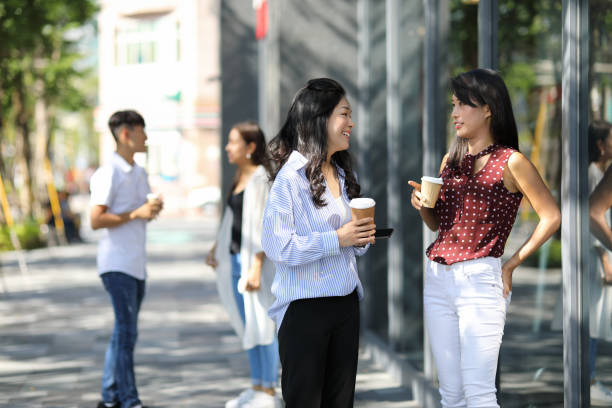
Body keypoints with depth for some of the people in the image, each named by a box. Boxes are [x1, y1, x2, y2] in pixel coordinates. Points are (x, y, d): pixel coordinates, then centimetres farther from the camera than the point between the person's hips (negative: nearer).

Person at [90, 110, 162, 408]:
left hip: (137, 264, 9)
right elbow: (96, 220, -18)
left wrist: (154, 208, 3)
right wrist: (136, 214, -20)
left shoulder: (139, 173, 16)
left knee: (124, 333, 11)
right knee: (126, 331, -9)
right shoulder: (108, 174, -12)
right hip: (117, 263, -9)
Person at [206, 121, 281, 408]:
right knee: (247, 327, 13)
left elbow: (263, 226, -19)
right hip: (236, 258, 9)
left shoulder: (262, 179, -14)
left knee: (262, 325, -3)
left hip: (256, 258, -9)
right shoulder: (240, 177, 13)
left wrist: (256, 268, -23)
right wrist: (216, 248, 13)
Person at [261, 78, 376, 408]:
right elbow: (277, 245, -20)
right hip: (305, 308, -7)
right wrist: (337, 239, -20)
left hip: (345, 303, 7)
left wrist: (362, 238, 1)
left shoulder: (344, 175, 13)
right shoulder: (291, 176, -12)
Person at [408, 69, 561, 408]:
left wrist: (511, 265, -6)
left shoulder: (510, 161, -5)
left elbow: (551, 217, -6)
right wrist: (422, 203, 0)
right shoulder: (451, 159, 13)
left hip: (480, 279, -6)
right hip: (438, 278, 6)